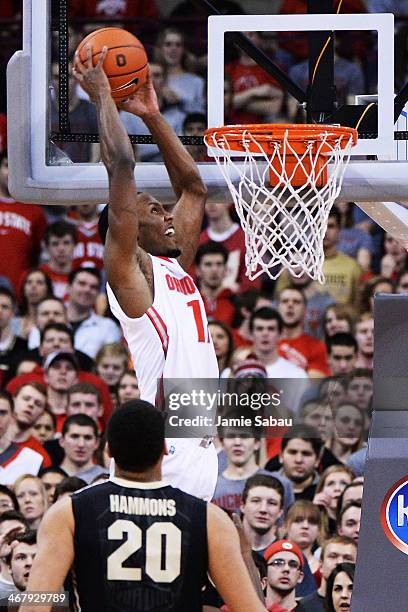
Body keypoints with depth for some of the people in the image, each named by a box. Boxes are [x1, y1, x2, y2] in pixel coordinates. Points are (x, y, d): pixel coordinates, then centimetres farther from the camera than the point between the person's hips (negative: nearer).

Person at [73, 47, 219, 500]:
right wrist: (102, 97, -2)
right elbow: (120, 165, -11)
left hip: (199, 454, 9)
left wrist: (152, 116, 23)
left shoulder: (175, 268, 19)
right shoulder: (129, 270, -3)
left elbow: (192, 187, 29)